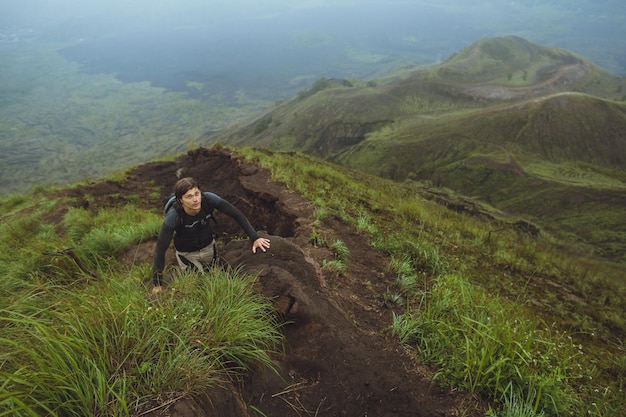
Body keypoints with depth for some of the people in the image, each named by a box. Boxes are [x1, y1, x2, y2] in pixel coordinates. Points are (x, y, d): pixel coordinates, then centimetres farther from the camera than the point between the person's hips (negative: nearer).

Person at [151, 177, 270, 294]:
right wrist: (157, 284, -24)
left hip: (209, 246, 4)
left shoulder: (209, 199, -30)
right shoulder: (173, 217, -36)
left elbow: (237, 215, -22)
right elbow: (160, 249, -29)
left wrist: (255, 238, -28)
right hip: (187, 253, -3)